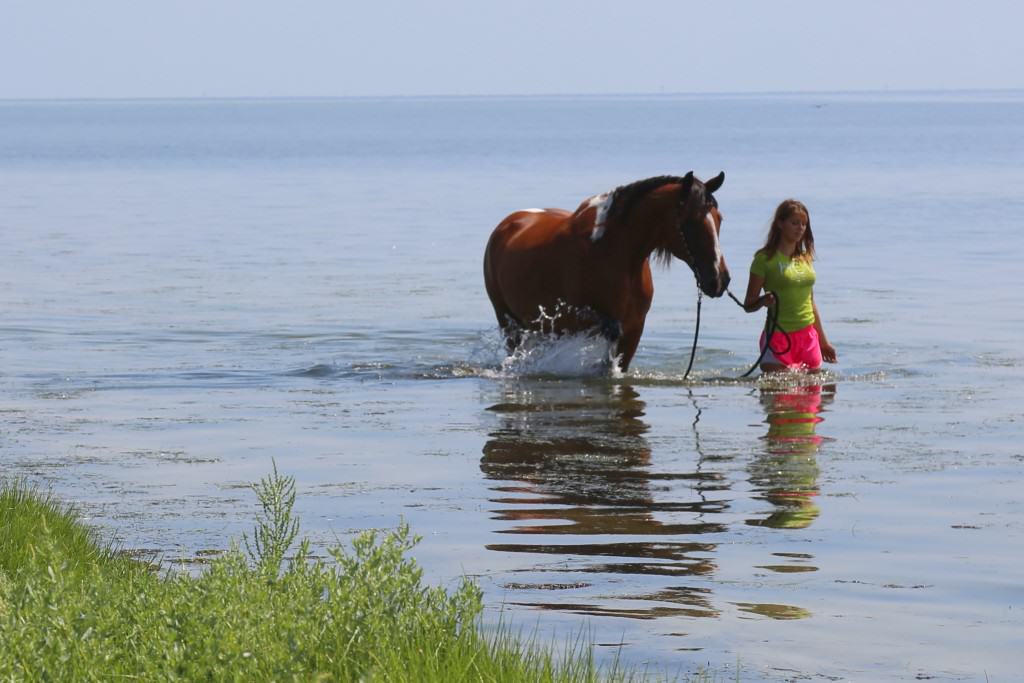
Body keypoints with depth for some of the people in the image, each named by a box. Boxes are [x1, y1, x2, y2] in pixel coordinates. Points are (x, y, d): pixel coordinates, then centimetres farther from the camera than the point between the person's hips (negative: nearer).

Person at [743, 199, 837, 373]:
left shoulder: (805, 258, 13)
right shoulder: (765, 259, -5)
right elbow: (748, 305, -5)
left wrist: (823, 341, 21)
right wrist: (764, 300, -27)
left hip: (808, 337, 6)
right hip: (779, 336, -6)